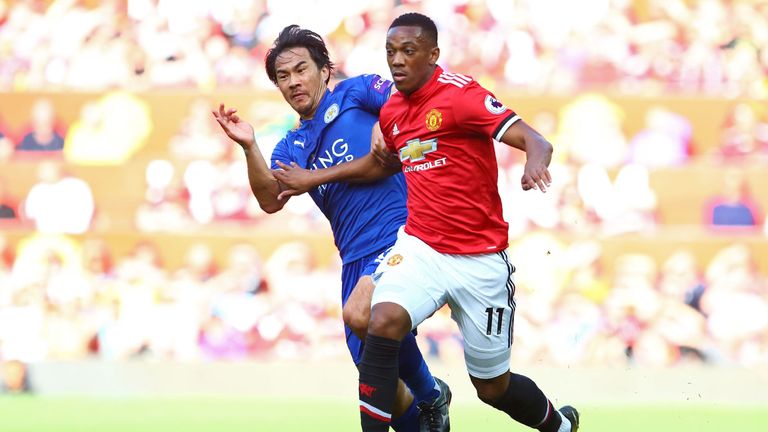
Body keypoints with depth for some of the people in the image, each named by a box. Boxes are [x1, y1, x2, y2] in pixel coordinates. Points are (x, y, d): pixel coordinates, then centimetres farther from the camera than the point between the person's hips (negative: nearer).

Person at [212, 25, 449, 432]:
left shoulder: (356, 92, 5)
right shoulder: (292, 146, 18)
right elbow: (271, 200, 0)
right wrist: (249, 146, -13)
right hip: (357, 258, 6)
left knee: (359, 314, -31)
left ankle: (429, 393, -9)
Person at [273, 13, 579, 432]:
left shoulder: (459, 94, -13)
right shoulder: (392, 111, 7)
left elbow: (534, 140, -24)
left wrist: (535, 162, -46)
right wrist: (315, 177, 28)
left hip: (480, 259, -4)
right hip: (420, 247, 4)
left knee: (493, 387, 7)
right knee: (383, 322, -28)